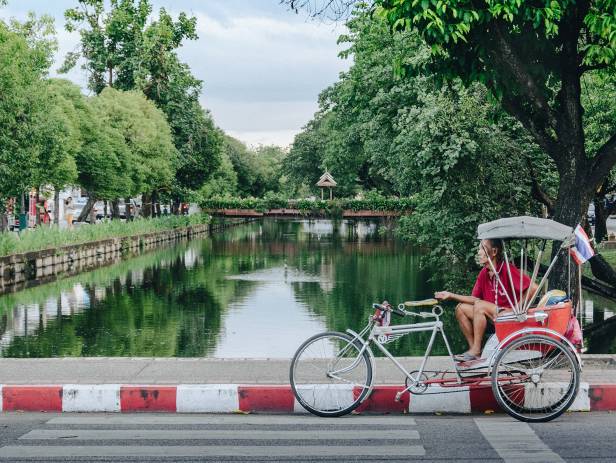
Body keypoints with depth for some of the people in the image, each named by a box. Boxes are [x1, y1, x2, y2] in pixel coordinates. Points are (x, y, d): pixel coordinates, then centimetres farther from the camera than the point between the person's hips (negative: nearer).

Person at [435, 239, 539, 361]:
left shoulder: (507, 269, -17)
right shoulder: (484, 274, 6)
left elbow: (533, 288, -22)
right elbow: (475, 299, 7)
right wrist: (451, 295, -1)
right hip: (493, 316, 8)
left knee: (480, 306, -27)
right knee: (461, 308, -3)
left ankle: (476, 351, -18)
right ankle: (473, 348, -4)